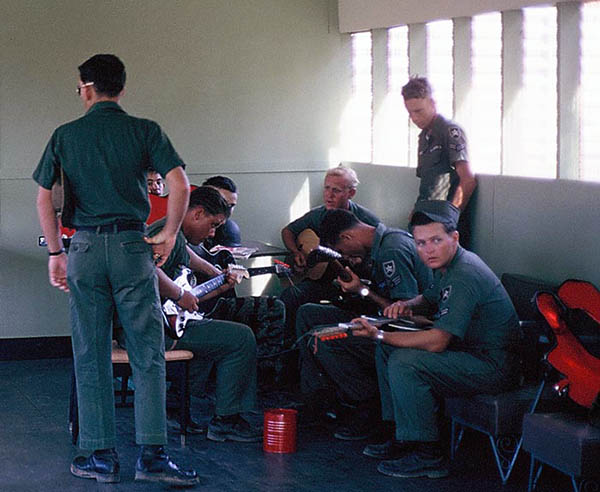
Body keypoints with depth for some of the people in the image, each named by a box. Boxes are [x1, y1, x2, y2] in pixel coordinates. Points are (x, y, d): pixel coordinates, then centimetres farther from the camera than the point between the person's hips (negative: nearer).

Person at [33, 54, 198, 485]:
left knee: (91, 356, 7)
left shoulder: (65, 135, 5)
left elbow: (44, 198, 1)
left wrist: (56, 253, 8)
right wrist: (169, 235, 2)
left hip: (85, 248, 1)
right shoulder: (145, 131, 2)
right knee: (148, 355, 2)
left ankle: (101, 457, 9)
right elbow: (179, 184, -9)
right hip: (132, 247, -1)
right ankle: (151, 454, -4)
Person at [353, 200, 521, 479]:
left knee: (404, 363, -24)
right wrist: (407, 305, 5)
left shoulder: (464, 277, -25)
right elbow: (430, 299, 28)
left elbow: (436, 341, -28)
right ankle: (404, 438, 15)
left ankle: (428, 456, -14)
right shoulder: (447, 265, 7)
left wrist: (379, 335, -24)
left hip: (494, 367, -11)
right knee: (387, 348, 11)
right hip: (470, 351, 11)